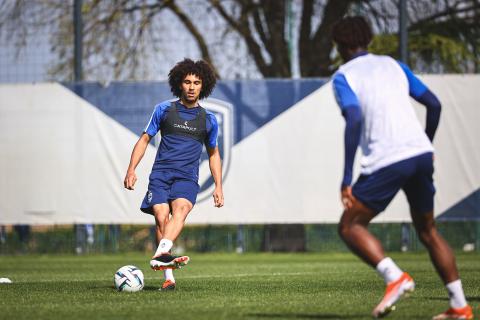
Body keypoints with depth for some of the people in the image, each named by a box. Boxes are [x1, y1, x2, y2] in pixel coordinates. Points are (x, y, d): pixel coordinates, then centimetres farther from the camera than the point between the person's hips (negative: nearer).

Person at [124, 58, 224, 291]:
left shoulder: (208, 120, 14)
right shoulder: (164, 110, 10)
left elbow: (213, 153, 25)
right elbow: (145, 139, 14)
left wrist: (218, 186, 16)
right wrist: (132, 169, 2)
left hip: (187, 177, 0)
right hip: (160, 173, 0)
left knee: (180, 209, -30)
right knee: (161, 217, -18)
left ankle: (160, 255, -53)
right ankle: (168, 277, -20)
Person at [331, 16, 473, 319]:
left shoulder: (343, 76, 2)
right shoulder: (393, 65, 19)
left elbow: (354, 119, -15)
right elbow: (434, 104, 15)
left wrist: (347, 177, -16)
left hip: (386, 163, -6)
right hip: (421, 154, 6)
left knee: (350, 227, 6)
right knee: (428, 231, 19)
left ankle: (395, 277, -16)